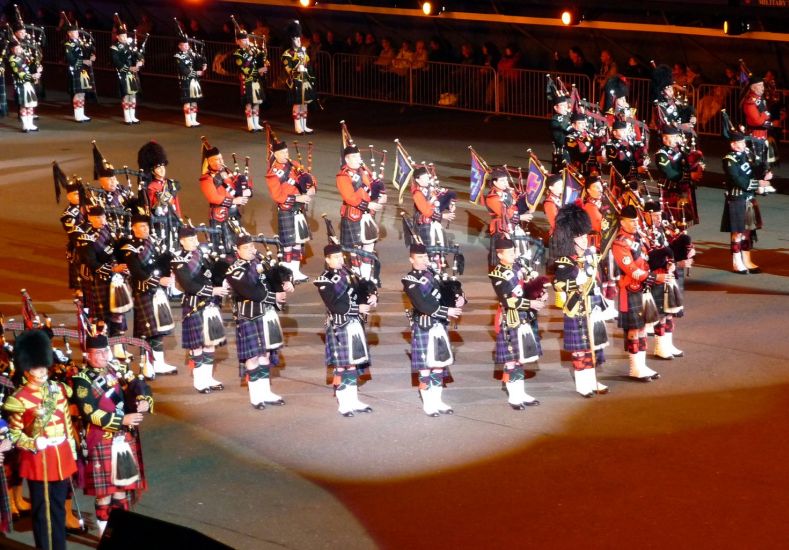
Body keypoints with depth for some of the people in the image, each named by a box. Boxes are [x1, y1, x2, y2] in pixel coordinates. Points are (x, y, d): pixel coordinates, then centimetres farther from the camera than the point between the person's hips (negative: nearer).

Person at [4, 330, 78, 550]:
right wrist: (33, 444, -24)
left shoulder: (58, 389, 6)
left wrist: (72, 450, 14)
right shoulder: (20, 399, -13)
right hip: (38, 460, -6)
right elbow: (13, 433, -10)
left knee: (59, 507, 15)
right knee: (43, 510, 3)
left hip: (61, 457, 6)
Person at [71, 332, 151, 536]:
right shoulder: (82, 380, -11)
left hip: (126, 439, 6)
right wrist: (123, 420, -22)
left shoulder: (118, 369, 7)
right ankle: (104, 534, 11)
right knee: (104, 491, 1)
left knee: (123, 485, 14)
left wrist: (145, 402, -20)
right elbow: (93, 413, -18)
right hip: (101, 442, -6)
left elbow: (138, 389, 3)